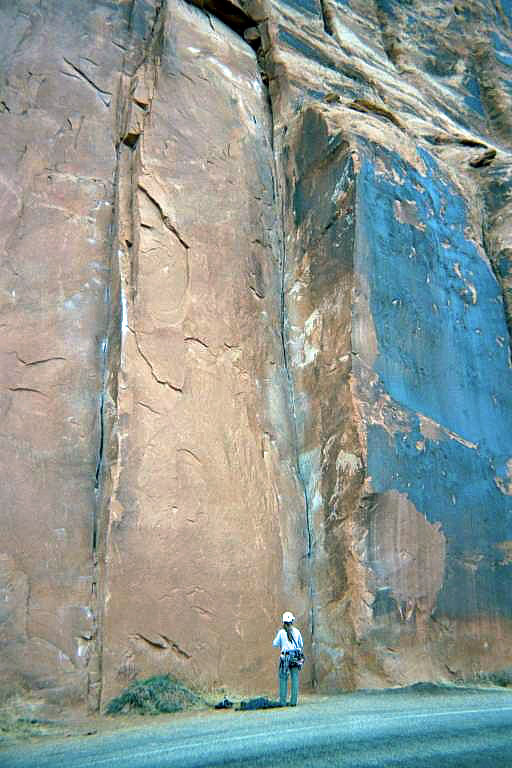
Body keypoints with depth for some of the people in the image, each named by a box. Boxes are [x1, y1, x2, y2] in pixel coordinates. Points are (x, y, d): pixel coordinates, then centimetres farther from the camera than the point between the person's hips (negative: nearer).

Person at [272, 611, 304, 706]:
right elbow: (301, 645, 10)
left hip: (285, 657, -2)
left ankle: (282, 701, 5)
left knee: (283, 679, 6)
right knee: (295, 679, 7)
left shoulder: (281, 632, -5)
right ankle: (293, 701, 5)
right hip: (296, 657, 2)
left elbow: (275, 644, 2)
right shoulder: (296, 631, 2)